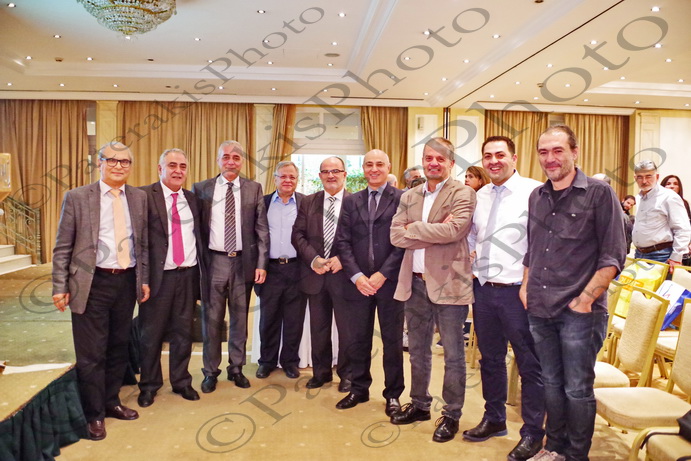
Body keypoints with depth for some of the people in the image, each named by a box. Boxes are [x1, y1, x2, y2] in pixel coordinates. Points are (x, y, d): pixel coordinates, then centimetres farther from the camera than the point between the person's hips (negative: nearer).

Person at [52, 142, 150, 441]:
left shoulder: (139, 198, 5)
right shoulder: (77, 197, -4)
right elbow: (62, 247, -3)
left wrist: (144, 279, 7)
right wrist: (60, 287, -6)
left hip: (127, 281, 4)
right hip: (92, 282, -3)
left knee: (119, 346, 15)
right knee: (91, 352, 4)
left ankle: (111, 402, 34)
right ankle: (94, 414, 22)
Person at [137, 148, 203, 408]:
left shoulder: (192, 199, 12)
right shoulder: (145, 195, -4)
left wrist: (200, 273, 6)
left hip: (188, 275, 4)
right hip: (158, 275, -4)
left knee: (183, 332, 13)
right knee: (151, 333, 9)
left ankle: (181, 382, 29)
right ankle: (149, 386, 28)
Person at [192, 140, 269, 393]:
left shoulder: (254, 189, 4)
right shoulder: (201, 189, 3)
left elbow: (262, 229, 1)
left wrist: (261, 263, -5)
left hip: (243, 262, 1)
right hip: (213, 261, -1)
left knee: (240, 318, 12)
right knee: (211, 318, 7)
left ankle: (236, 368, 27)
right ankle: (211, 371, 23)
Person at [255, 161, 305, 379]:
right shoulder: (263, 202, 7)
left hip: (296, 269, -1)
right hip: (270, 269, 1)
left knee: (294, 320, 8)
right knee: (268, 318, 9)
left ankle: (290, 361, 24)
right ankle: (267, 361, 25)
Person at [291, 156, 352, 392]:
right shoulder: (308, 202, 8)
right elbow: (298, 234, 3)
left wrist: (343, 259, -17)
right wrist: (313, 259, -11)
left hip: (343, 273, -3)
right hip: (315, 273, 3)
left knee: (346, 327, 7)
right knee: (318, 327, 14)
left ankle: (346, 374, 26)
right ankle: (321, 372, 30)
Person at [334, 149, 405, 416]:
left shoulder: (402, 199, -2)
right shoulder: (351, 201, 10)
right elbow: (343, 241, 5)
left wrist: (382, 274, -12)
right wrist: (357, 276, -7)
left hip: (390, 281, -3)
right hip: (358, 281, 3)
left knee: (393, 340, 8)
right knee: (357, 339, 11)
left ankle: (393, 394, 25)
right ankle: (358, 389, 29)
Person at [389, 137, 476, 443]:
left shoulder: (463, 193, -5)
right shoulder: (409, 197, 11)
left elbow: (454, 230, -21)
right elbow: (396, 235, 0)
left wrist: (413, 228, -11)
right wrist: (433, 233, -13)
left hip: (448, 283, -5)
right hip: (415, 283, 6)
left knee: (453, 354, 6)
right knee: (417, 350, 17)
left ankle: (452, 414, 23)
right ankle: (419, 405, 35)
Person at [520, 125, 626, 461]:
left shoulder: (599, 193, -6)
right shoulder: (537, 197, 9)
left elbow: (613, 256, -9)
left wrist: (586, 298, -14)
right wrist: (526, 286, 9)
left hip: (579, 311, -5)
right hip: (540, 309, 5)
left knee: (577, 389, 6)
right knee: (551, 383, 17)